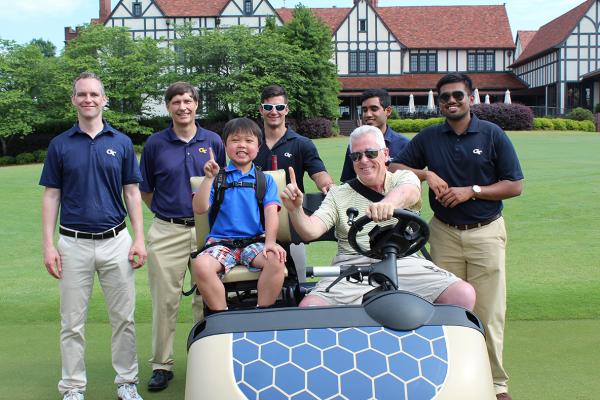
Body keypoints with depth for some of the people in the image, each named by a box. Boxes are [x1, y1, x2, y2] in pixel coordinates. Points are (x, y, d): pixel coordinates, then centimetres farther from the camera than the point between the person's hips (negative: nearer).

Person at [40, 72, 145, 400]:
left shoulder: (121, 143, 5)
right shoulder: (60, 145, 4)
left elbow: (132, 193, 6)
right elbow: (51, 196, 4)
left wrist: (139, 239, -2)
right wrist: (48, 245, -3)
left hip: (116, 242, 0)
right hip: (73, 245, 0)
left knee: (123, 318, 7)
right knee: (72, 323, 6)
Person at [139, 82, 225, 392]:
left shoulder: (213, 142, 6)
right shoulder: (155, 143, 3)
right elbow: (145, 190, 10)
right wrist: (167, 212, 3)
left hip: (206, 229, 1)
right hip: (167, 232, -1)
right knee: (164, 301, 2)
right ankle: (162, 365, 14)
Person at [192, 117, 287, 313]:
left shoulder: (265, 179, 11)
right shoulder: (218, 177, 9)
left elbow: (271, 212, -2)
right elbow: (199, 209, -2)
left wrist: (270, 241, -19)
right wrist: (208, 178, -12)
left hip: (255, 241, 0)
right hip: (221, 242, 0)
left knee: (277, 260, -31)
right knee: (201, 265, -31)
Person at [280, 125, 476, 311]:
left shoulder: (404, 178, 12)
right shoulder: (338, 195, 14)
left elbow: (406, 192, -14)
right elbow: (311, 231, 1)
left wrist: (388, 203, -39)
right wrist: (295, 210, -21)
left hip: (405, 264, 0)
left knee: (465, 295, -21)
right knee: (307, 307, -25)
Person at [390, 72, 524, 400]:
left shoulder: (493, 135, 1)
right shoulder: (428, 138, 8)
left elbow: (515, 186, 0)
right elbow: (395, 168, 10)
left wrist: (472, 191, -12)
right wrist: (426, 174, -7)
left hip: (485, 233, -2)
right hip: (444, 234, 2)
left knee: (488, 311, -1)